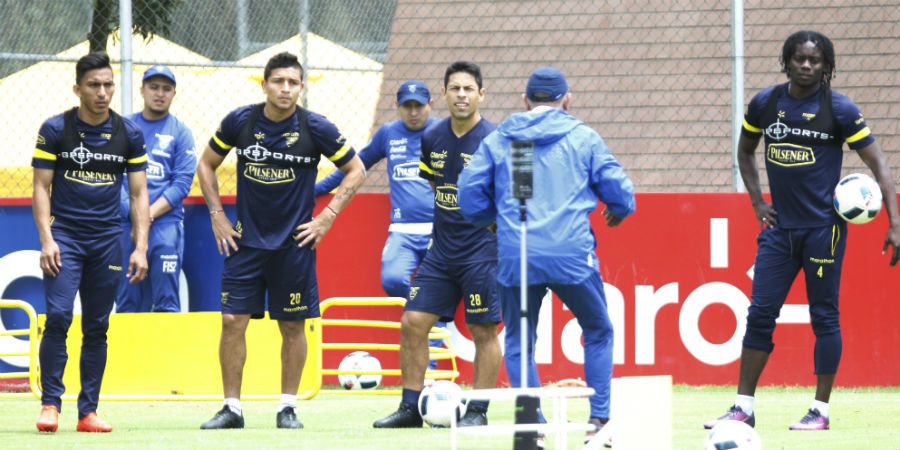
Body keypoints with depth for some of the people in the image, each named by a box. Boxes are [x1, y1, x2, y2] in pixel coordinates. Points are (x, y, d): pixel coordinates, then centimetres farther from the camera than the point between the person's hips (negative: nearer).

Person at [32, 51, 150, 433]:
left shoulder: (129, 134, 5)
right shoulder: (55, 129, -2)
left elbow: (139, 194, 8)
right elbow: (41, 187, -1)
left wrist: (141, 248, 0)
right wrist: (46, 239, -11)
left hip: (107, 240, 3)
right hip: (64, 235, -3)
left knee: (97, 327, 3)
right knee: (58, 316, -16)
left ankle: (88, 412, 8)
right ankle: (50, 403, -11)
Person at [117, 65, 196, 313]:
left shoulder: (180, 132, 7)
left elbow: (182, 183, -2)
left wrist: (151, 213, -12)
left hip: (165, 224, -2)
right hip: (126, 225, 2)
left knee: (166, 301, -7)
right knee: (127, 301, 3)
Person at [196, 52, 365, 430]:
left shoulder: (315, 128, -7)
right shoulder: (240, 122, -2)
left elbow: (356, 171, 4)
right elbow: (207, 164, 13)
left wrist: (326, 217, -3)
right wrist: (217, 215, 5)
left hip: (294, 243, -1)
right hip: (245, 239, 1)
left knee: (292, 326, 3)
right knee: (232, 321, -4)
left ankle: (287, 408, 14)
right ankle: (231, 408, 4)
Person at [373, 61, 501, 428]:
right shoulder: (432, 139, 6)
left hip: (482, 251, -6)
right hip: (441, 249, 6)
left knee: (484, 332, -1)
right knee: (412, 322, 1)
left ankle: (478, 411, 9)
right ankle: (410, 407, 8)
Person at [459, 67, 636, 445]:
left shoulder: (497, 141, 10)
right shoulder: (583, 138, 6)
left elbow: (470, 194, 7)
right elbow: (617, 188, 5)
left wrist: (491, 219, 28)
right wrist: (618, 212, 28)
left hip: (515, 255, 1)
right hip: (572, 254, -1)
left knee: (518, 343, 15)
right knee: (598, 332, 17)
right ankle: (599, 419, 9)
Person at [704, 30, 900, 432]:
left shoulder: (838, 109, -7)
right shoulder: (764, 104, 4)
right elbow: (745, 151, 23)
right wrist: (757, 202, 10)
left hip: (823, 228, -4)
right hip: (780, 228, 4)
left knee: (824, 316, 0)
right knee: (759, 314, 1)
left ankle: (820, 410, 8)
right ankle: (743, 407, 6)